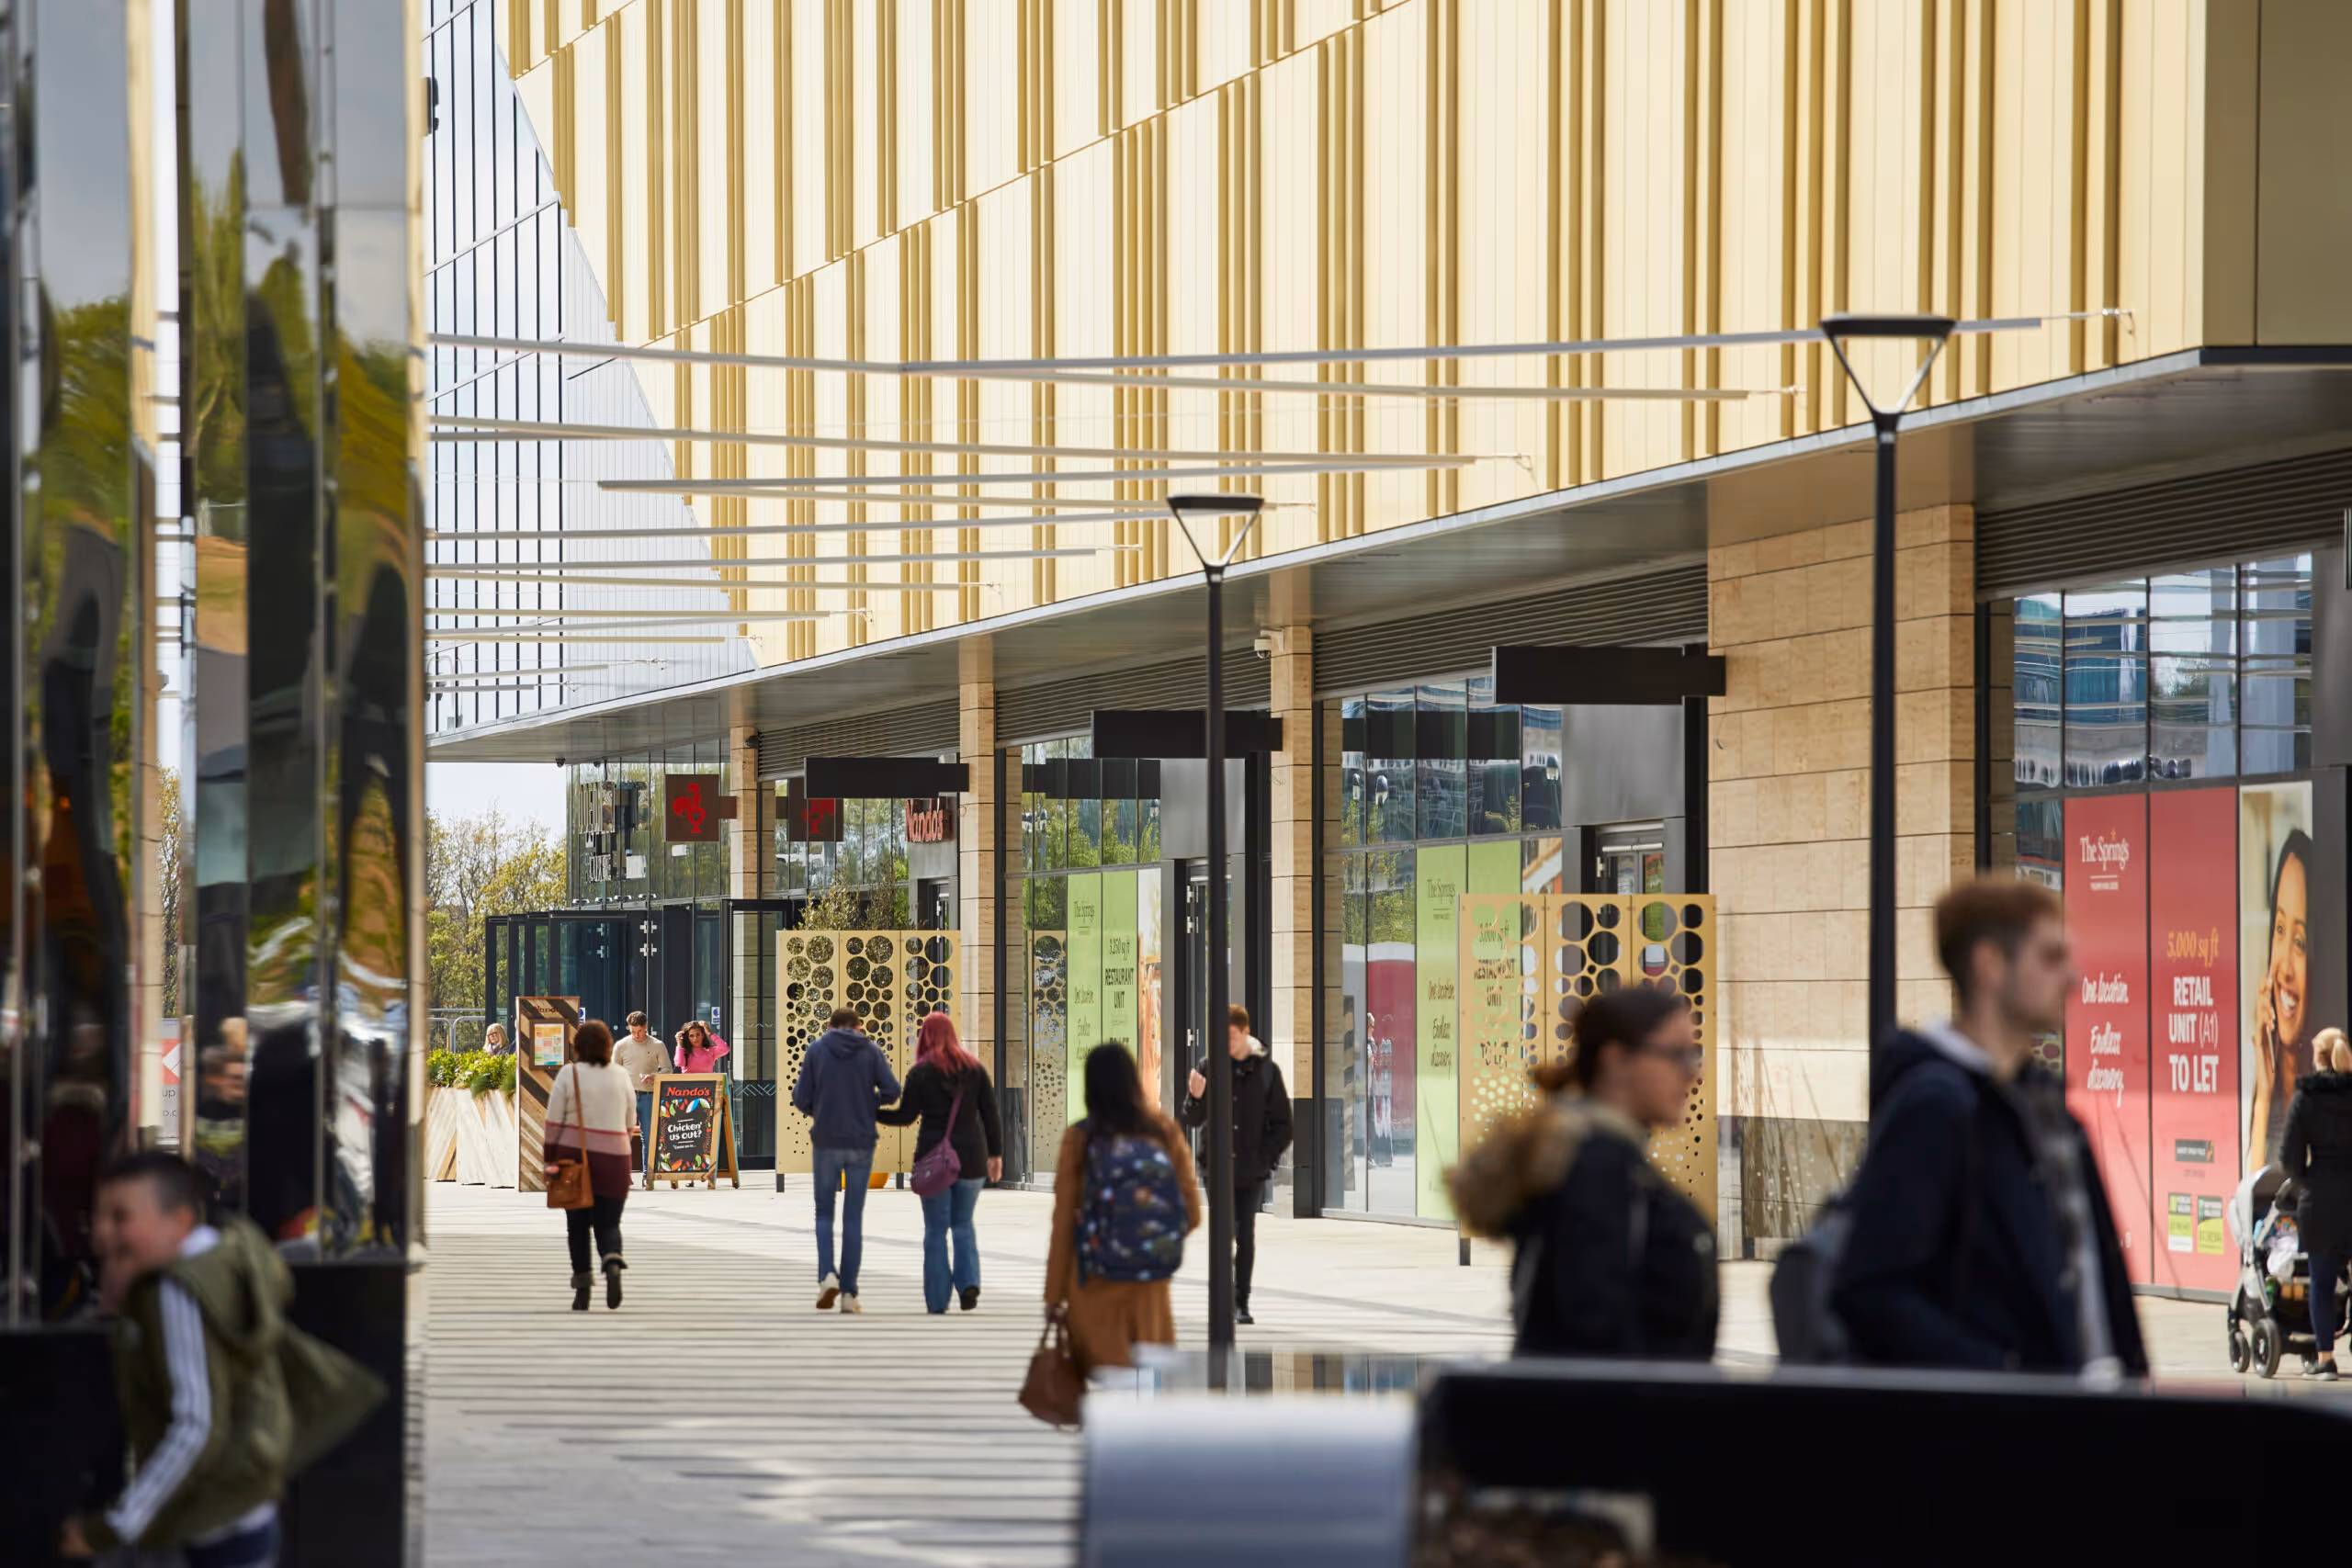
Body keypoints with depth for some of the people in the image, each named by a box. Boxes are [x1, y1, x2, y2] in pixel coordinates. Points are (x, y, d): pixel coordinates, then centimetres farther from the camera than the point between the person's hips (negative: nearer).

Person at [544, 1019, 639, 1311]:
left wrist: (550, 1159, 1)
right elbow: (630, 1123, 9)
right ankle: (612, 1262, -25)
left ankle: (582, 1289, 7)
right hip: (614, 1157, 1)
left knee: (577, 1224, 11)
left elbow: (554, 1122, -5)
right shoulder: (621, 1077, 5)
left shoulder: (569, 1074, -4)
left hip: (575, 1155, -1)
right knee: (608, 1223, 6)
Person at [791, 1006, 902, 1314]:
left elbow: (800, 1098, -2)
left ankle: (827, 1274, -8)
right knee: (853, 1217, 8)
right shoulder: (871, 1051, 2)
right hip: (861, 1144, 1)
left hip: (826, 1142, -1)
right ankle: (849, 1293, 5)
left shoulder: (817, 1050, 1)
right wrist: (869, 1105, 12)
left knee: (824, 1212, 14)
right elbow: (891, 1090, -8)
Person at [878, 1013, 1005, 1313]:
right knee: (963, 1223, 16)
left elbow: (905, 1116, -5)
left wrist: (871, 1113, 9)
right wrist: (996, 1154, 8)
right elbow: (991, 1114, 2)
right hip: (971, 1156, 2)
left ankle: (937, 1300, 4)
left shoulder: (920, 1072, -5)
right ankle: (968, 1282, -7)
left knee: (936, 1229, 6)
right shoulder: (974, 1068, 4)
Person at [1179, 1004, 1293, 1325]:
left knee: (1246, 1237, 2)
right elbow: (1193, 1120, 5)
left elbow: (1282, 1124, 5)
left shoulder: (1266, 1071, 0)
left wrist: (1266, 1157, -6)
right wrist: (1196, 1097, -16)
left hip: (1251, 1169, 0)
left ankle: (1242, 1303, 9)